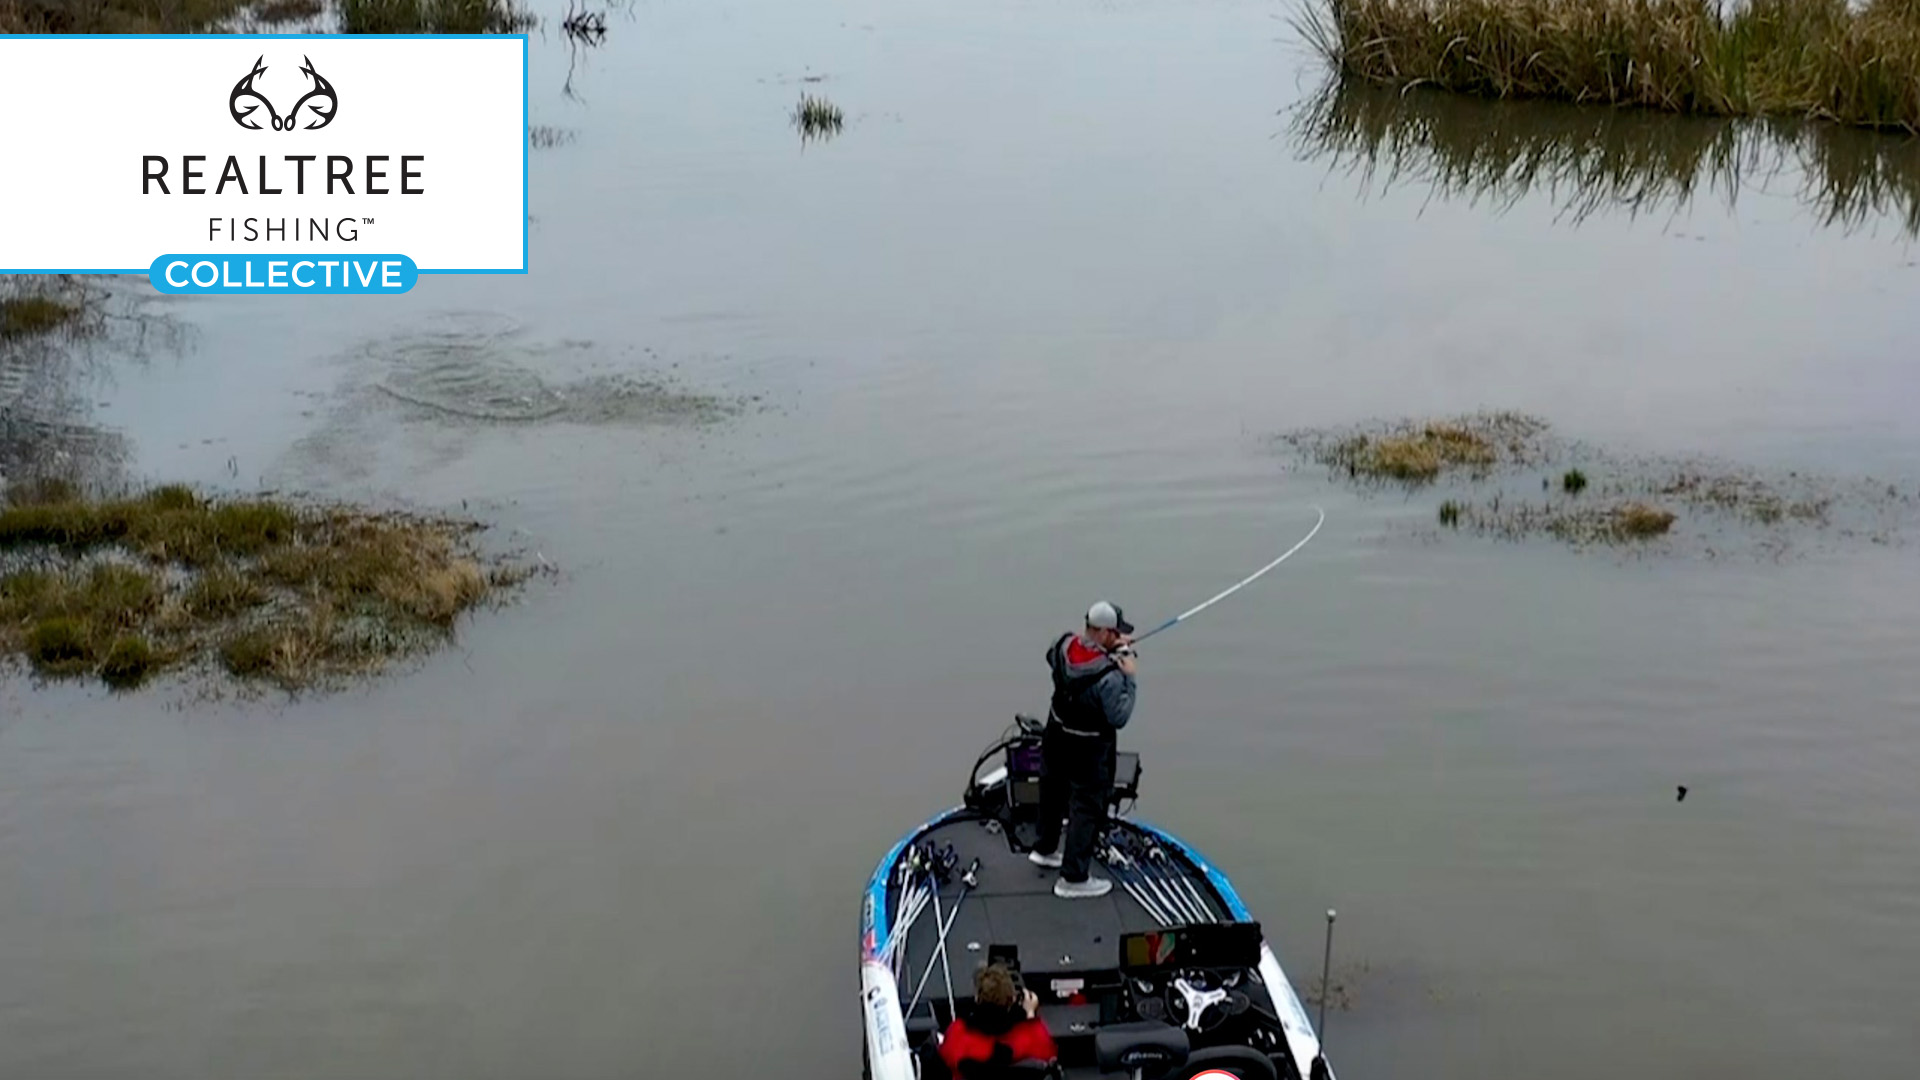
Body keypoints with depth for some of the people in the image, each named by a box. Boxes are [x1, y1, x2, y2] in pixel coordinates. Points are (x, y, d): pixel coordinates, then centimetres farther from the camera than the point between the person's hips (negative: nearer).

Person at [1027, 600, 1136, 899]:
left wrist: (1110, 648, 3)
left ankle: (1044, 849, 48)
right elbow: (1119, 717, -24)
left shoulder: (1063, 646, -15)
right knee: (1087, 809, 6)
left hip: (1057, 735, 8)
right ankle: (1074, 877, 13)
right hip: (1089, 750, -7)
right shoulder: (1109, 676, -34)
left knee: (1053, 792, 26)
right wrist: (1128, 678, -16)